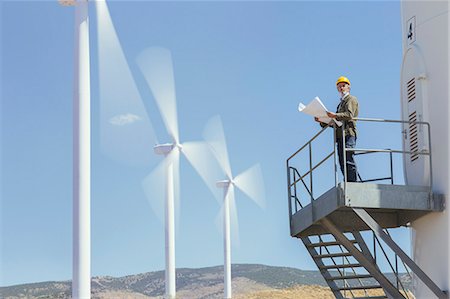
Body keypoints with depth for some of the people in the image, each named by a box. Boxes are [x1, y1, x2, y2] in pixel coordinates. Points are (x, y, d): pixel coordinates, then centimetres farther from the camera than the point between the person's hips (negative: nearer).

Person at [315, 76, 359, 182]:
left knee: (349, 161, -16)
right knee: (343, 162, 2)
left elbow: (349, 115, -13)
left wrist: (335, 115, -26)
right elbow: (334, 122, 27)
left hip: (348, 134, -9)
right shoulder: (341, 103, 31)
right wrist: (322, 121, 13)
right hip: (340, 136, 9)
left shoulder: (351, 99, 5)